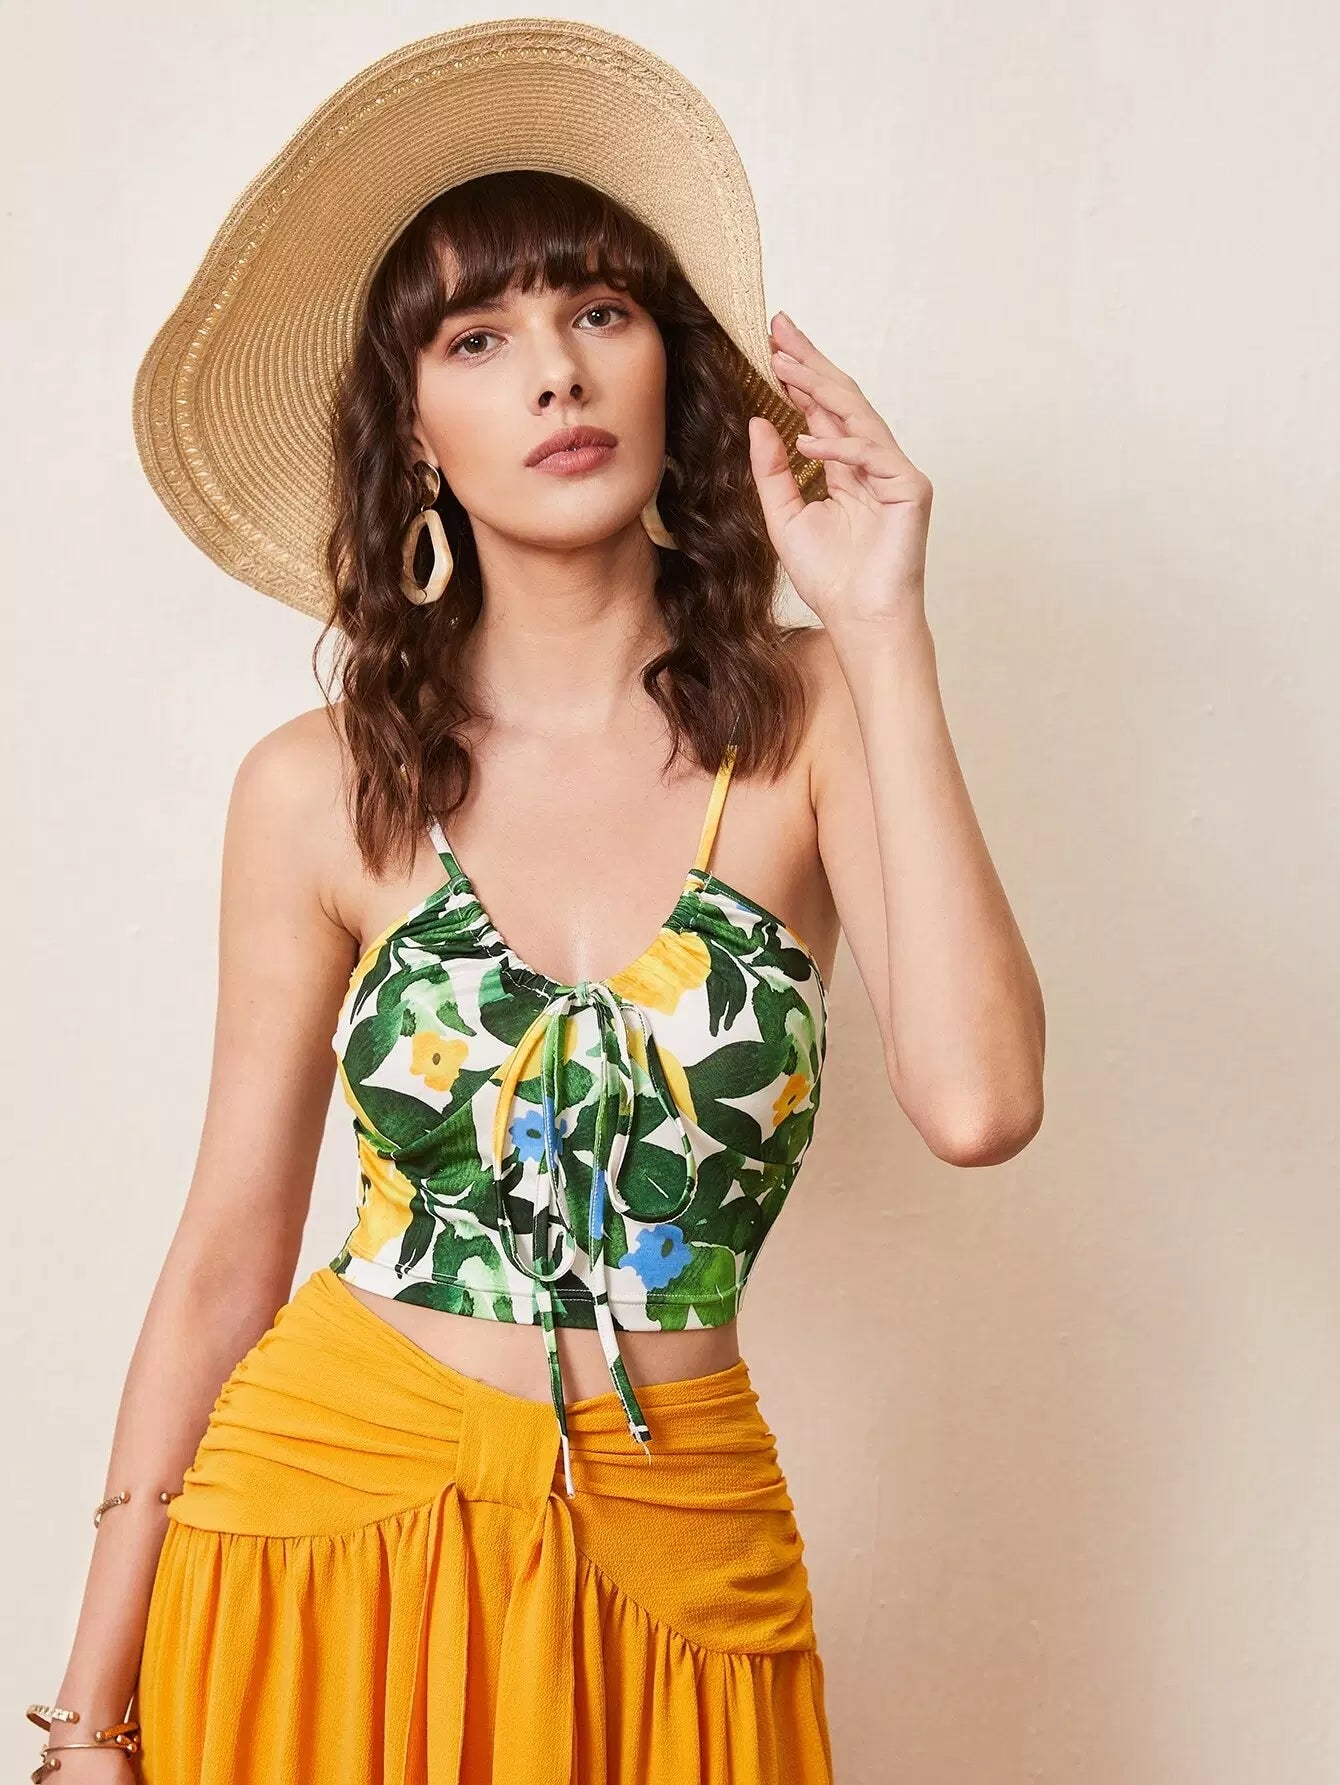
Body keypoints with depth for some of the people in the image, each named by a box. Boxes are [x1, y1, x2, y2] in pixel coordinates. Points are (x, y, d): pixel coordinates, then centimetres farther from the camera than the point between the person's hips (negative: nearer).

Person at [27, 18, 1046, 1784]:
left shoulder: (810, 724, -6)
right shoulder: (323, 789, -4)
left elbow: (976, 1099, -21)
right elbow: (227, 1258, 0)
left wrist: (879, 625, -17)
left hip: (677, 1554, 0)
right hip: (330, 1506, 0)